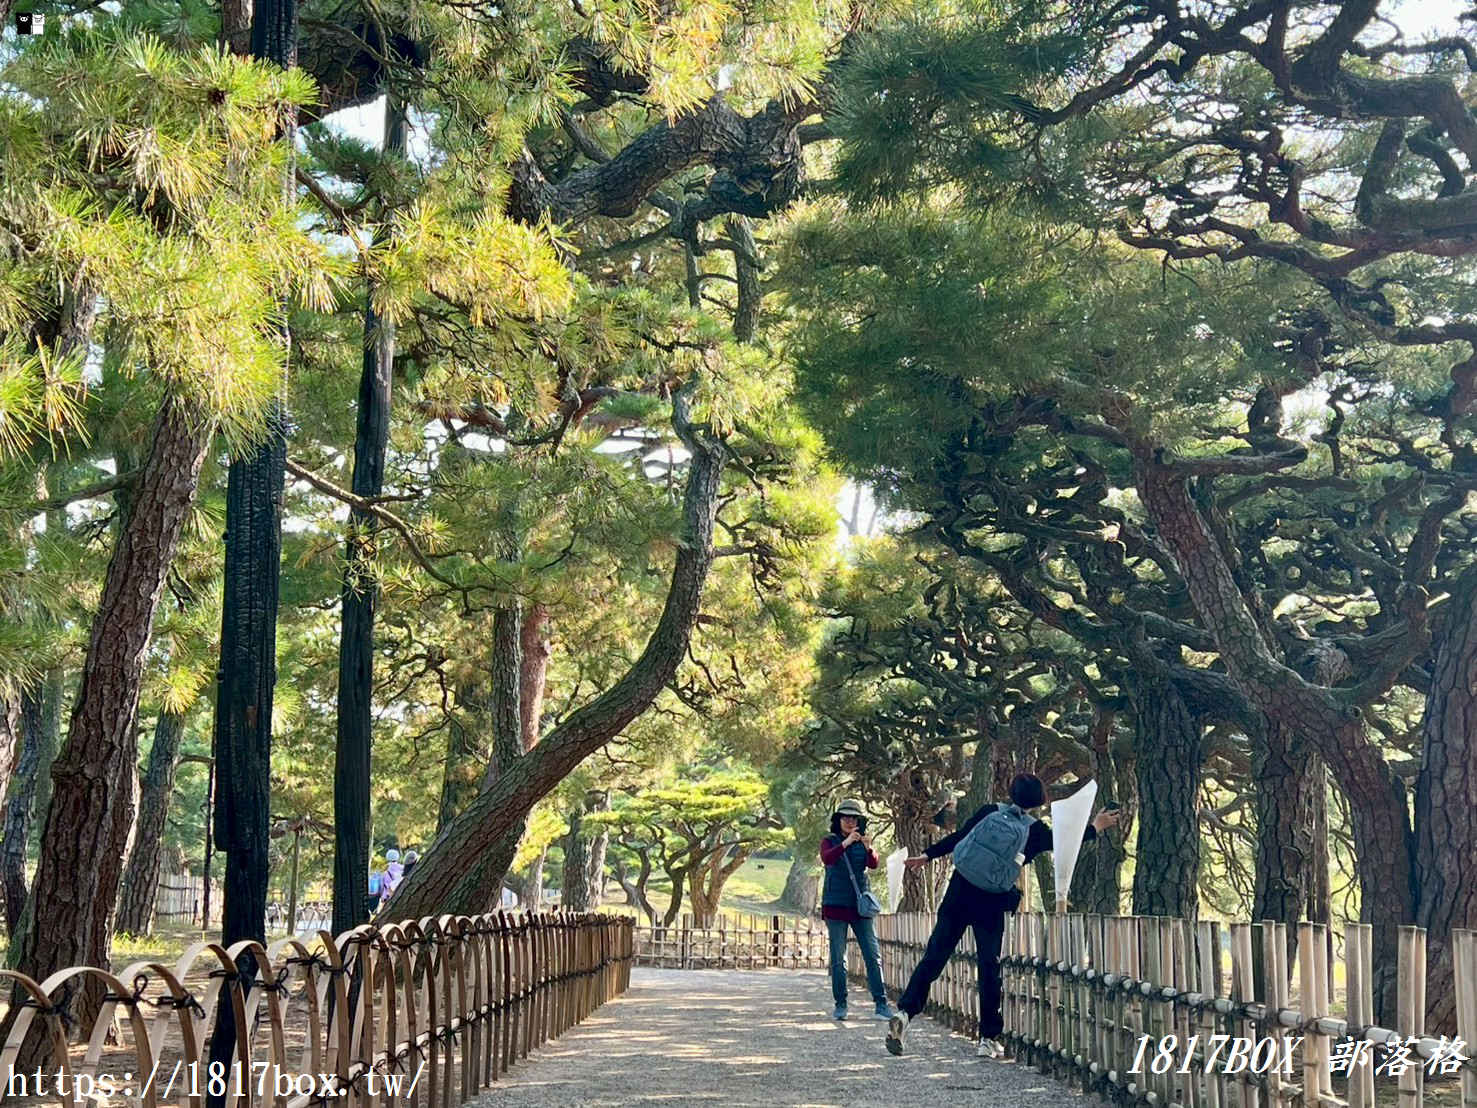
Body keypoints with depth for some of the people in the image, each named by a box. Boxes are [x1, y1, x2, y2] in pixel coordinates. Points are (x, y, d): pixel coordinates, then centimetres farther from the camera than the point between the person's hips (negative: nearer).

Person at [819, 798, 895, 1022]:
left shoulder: (863, 842, 10)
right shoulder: (829, 841, 3)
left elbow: (873, 864, -8)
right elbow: (826, 858, -19)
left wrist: (868, 848, -29)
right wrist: (845, 844, -34)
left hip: (860, 906, 2)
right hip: (835, 906, -2)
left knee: (873, 956, -4)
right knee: (838, 959, 0)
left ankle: (881, 1003, -3)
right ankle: (840, 1005, 7)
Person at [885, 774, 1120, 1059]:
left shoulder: (991, 811, 3)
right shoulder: (1034, 830, 0)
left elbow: (958, 837, 3)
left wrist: (927, 855, 14)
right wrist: (1095, 827, 30)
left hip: (959, 891, 1)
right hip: (991, 904, -1)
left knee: (934, 956, 0)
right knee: (990, 968, 8)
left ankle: (905, 1012, -14)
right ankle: (988, 1038, 9)